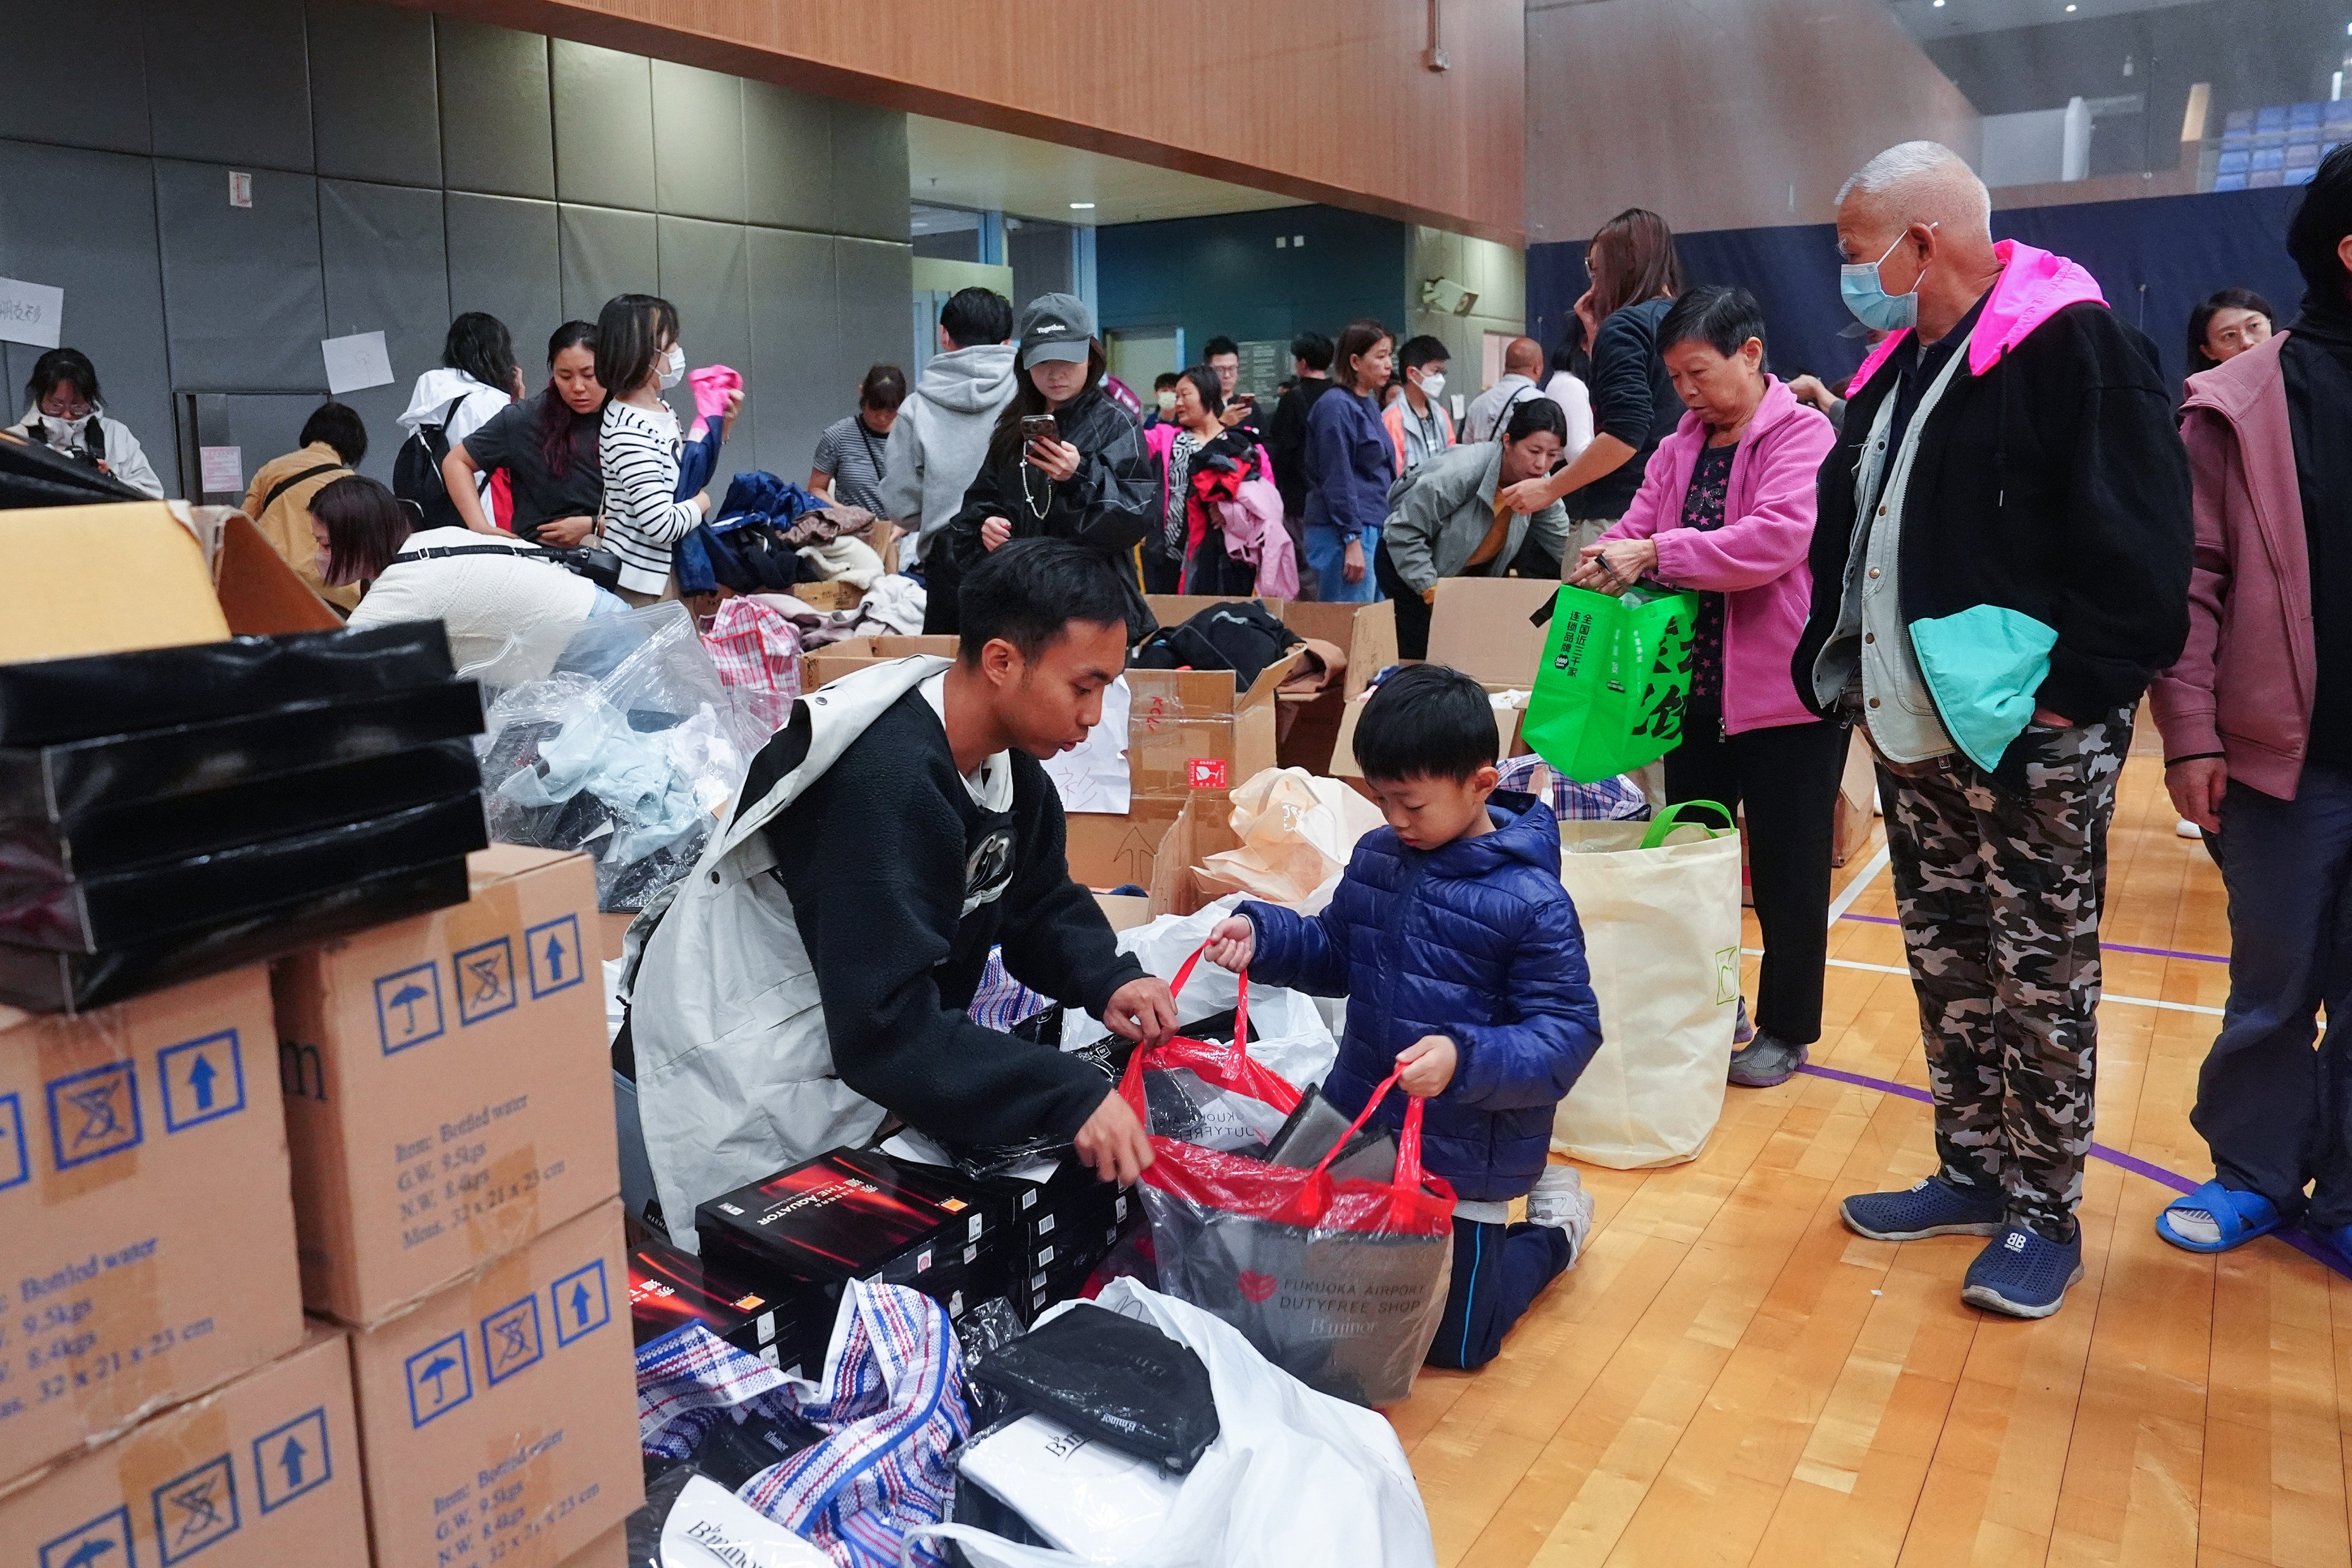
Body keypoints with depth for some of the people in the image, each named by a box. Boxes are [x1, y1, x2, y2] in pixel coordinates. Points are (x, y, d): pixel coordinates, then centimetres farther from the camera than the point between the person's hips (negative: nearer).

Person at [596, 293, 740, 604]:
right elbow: (662, 525, -26)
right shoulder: (629, 431, -23)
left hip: (667, 572, 10)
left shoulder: (658, 409, 6)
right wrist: (701, 503, -7)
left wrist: (720, 427, 10)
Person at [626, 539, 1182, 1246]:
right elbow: (888, 1023, -36)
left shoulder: (1010, 762, -3)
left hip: (855, 1061, 9)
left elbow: (1041, 905, 9)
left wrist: (1107, 978, -11)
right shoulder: (883, 781, -32)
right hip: (742, 1081, -8)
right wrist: (1071, 1098, -38)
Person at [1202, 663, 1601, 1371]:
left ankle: (1554, 1225, 33)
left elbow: (1568, 1033, -21)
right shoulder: (1376, 857, -3)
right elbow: (1335, 954, 11)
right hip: (1360, 1126, 6)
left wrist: (1466, 1060, -37)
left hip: (1464, 1157, -6)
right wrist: (1261, 934, -7)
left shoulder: (1531, 904, -22)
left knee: (1453, 1338, 7)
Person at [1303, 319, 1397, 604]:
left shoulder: (1370, 405, 17)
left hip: (1375, 528, 9)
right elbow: (1337, 480, -17)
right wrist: (1352, 540, -20)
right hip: (1345, 532, -9)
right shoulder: (1336, 406, -11)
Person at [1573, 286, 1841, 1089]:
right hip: (1697, 689, 7)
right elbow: (1637, 527, 6)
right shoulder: (1679, 450, 12)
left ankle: (1787, 1030, 20)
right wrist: (1605, 560, -17)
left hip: (1785, 693, -7)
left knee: (1787, 869, 5)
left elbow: (1777, 539, -24)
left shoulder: (1803, 435, -10)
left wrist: (1657, 553, -28)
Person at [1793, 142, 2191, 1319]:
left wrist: (2075, 691, -19)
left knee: (2040, 981, 3)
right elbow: (1848, 531, 20)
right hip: (1914, 733, 8)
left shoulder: (2072, 345, -12)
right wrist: (1840, 672, 12)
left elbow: (2140, 539, -18)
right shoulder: (1900, 366, 14)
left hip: (2029, 744, -8)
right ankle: (1971, 1172, 29)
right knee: (1946, 966, 15)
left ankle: (2043, 1213, 17)